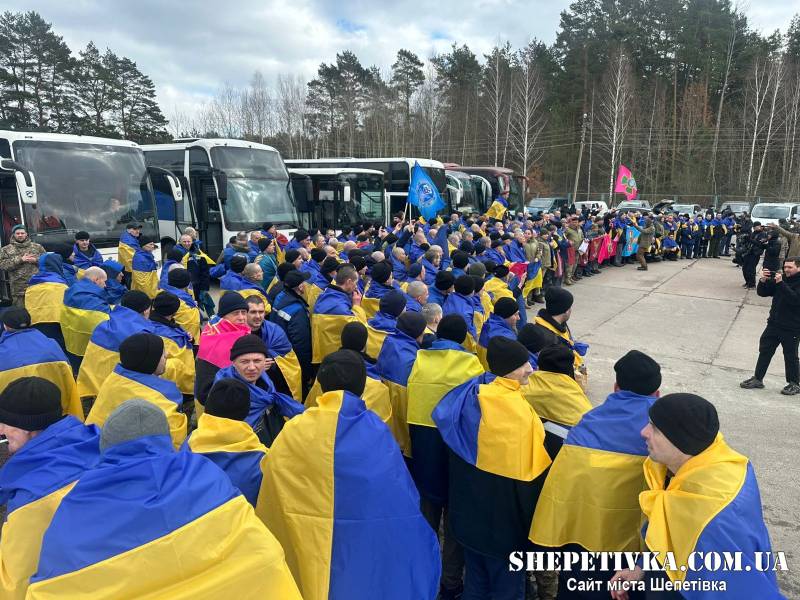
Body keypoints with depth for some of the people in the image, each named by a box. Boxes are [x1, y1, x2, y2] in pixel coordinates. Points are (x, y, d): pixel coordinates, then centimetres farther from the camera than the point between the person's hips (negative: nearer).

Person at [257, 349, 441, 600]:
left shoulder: (293, 431, -12)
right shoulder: (376, 431, -14)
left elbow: (271, 503, -3)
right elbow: (402, 503, -9)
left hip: (309, 551, 1)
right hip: (365, 548, -1)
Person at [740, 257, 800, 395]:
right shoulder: (779, 278, 7)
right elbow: (762, 293, 7)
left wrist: (781, 283, -29)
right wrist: (763, 280, -12)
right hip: (774, 324, 6)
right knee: (764, 350, 8)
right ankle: (757, 379, 17)